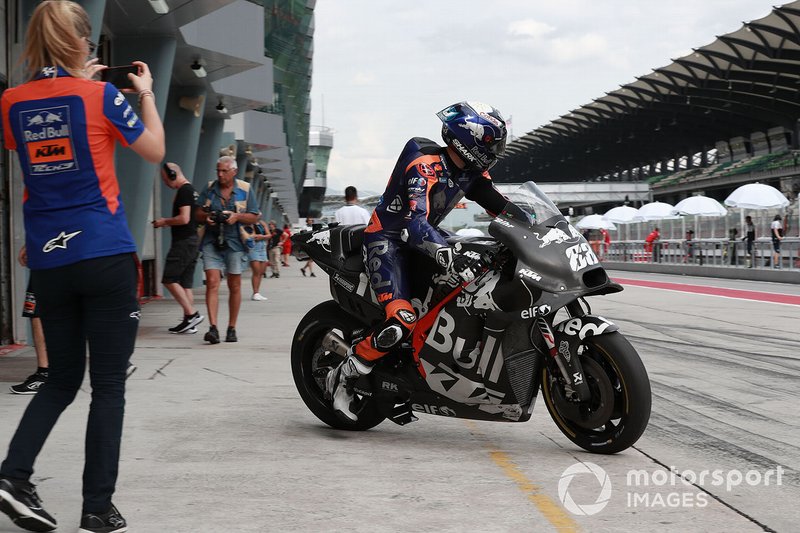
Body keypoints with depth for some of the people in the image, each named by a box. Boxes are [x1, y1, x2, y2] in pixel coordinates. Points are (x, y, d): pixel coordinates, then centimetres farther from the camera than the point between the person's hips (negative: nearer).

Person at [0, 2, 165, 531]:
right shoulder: (101, 96, -7)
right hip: (105, 257, -4)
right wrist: (146, 93, 17)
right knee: (108, 386, 2)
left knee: (63, 378, 18)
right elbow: (155, 150, 5)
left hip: (48, 263, 5)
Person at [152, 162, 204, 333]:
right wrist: (166, 223, 17)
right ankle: (189, 323, 7)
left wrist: (165, 221, -7)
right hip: (192, 241, 10)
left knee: (169, 279, -8)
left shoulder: (184, 191, -12)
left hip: (183, 242, -10)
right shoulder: (191, 190, 19)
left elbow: (184, 218, -21)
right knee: (185, 283, 9)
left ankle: (192, 313, -11)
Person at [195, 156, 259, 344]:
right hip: (211, 242, 1)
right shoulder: (210, 188, 8)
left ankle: (232, 328, 17)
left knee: (235, 286, 6)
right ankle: (213, 328, -17)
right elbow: (198, 212, 14)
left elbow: (254, 217, 5)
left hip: (234, 243, 0)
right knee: (212, 282, -13)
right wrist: (206, 216, -8)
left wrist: (237, 216, -13)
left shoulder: (245, 189, 4)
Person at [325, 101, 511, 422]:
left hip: (420, 238, 9)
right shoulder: (425, 164, -24)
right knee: (400, 322, -26)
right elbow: (415, 222, -35)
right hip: (388, 240, -9)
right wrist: (447, 256, -50)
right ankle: (343, 377, -10)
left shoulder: (471, 171, 2)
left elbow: (501, 206, 3)